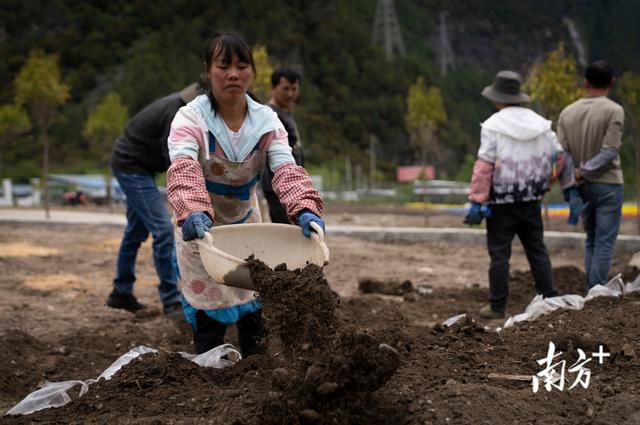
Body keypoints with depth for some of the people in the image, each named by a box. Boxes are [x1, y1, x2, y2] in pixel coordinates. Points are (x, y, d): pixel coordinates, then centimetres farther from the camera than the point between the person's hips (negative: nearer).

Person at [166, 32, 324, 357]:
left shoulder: (267, 121, -12)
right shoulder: (190, 119, -23)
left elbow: (286, 170, -26)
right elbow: (183, 170, -40)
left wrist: (305, 209, -47)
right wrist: (193, 212, -61)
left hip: (246, 224, 4)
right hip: (202, 230, -3)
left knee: (254, 311, 8)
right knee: (210, 317, -3)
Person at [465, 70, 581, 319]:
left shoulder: (493, 126, -11)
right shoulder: (539, 124, 6)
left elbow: (484, 167, -17)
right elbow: (561, 157, 8)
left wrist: (477, 202, -16)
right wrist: (569, 187, 18)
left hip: (501, 204, -5)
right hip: (531, 201, 5)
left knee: (499, 254, 2)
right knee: (537, 250, 14)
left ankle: (497, 307, 7)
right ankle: (549, 300, 17)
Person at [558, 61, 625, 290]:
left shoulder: (567, 112, 4)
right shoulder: (614, 111, -8)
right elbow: (609, 152, -16)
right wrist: (583, 172, -12)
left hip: (582, 187, 4)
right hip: (607, 184, -4)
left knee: (592, 240, 15)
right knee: (604, 243, 0)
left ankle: (591, 292, 16)